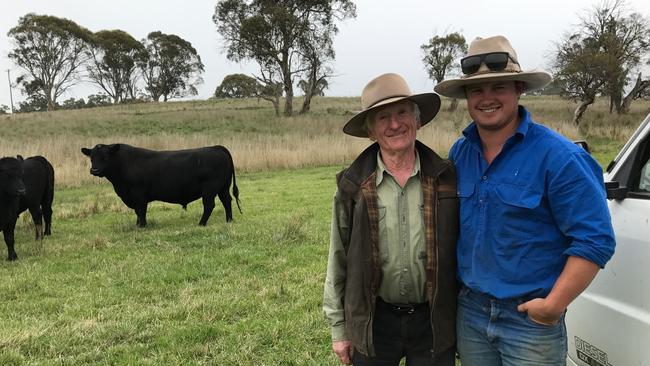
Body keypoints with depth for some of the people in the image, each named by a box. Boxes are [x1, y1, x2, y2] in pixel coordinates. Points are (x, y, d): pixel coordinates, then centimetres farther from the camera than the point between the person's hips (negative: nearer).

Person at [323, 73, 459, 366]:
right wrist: (338, 327, 3)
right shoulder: (353, 185, -6)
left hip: (433, 322, 1)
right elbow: (338, 260, 1)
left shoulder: (445, 179, -4)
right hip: (373, 322, 0)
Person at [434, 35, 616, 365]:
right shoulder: (459, 153, 2)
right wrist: (453, 284, 6)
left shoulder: (558, 157, -15)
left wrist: (554, 304, -21)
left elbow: (594, 239, -17)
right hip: (469, 311, 5)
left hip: (531, 317, -5)